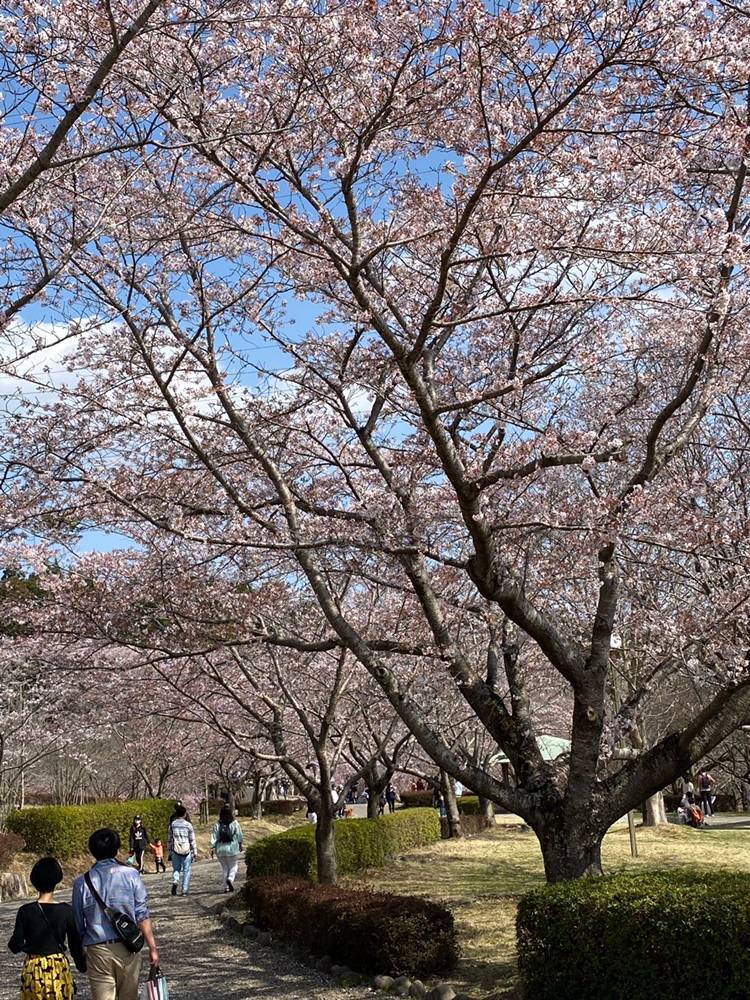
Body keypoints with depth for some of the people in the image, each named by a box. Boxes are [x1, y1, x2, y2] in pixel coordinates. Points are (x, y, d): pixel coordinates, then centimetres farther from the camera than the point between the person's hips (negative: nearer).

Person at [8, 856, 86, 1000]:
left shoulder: (26, 911, -8)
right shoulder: (66, 910, -6)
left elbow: (15, 946, -5)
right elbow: (75, 943, 1)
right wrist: (82, 965, 15)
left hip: (34, 969, 0)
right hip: (59, 967, 0)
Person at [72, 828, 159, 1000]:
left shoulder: (82, 882, -3)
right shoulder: (131, 875, -6)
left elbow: (78, 924, 5)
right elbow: (142, 916, -6)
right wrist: (152, 947, 0)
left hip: (97, 950, 0)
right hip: (127, 948, 0)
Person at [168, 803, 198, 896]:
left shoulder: (172, 825, 4)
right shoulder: (188, 825, -3)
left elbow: (169, 840, 6)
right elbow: (192, 840, -1)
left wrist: (169, 852, 13)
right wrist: (195, 852, 6)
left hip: (175, 851, 2)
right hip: (187, 851, -2)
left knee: (176, 869, 14)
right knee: (186, 871, 7)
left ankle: (175, 881, -13)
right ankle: (184, 890, 2)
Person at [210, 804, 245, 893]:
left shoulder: (217, 824, -3)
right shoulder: (234, 824, -6)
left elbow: (214, 837, -6)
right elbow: (239, 836, 0)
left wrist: (212, 848, -3)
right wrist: (240, 845, 15)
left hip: (220, 849, 2)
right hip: (232, 848, -2)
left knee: (224, 868, 14)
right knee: (233, 866, 12)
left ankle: (226, 887, 14)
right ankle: (230, 879, -14)